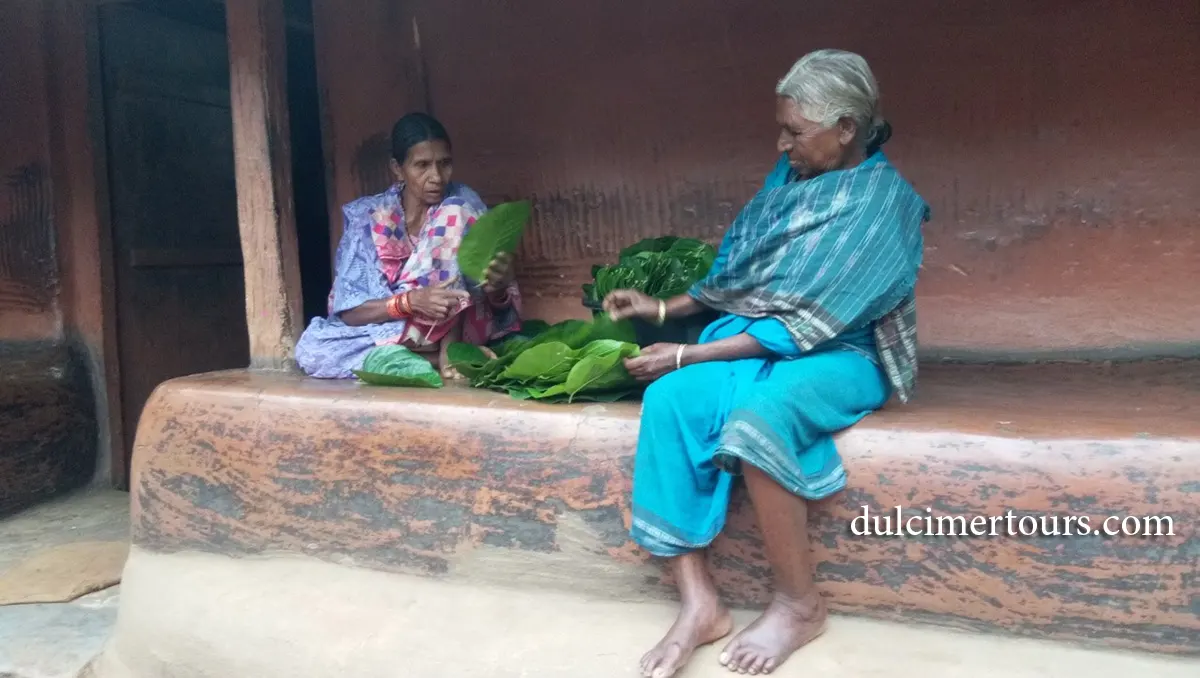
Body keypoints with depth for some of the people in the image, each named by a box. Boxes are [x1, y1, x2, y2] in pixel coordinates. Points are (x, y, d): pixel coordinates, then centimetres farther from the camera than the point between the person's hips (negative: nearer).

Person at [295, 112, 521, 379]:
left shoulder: (464, 205, -7)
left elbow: (501, 306, -9)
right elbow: (349, 312, -14)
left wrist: (496, 289, -35)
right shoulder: (366, 217, -8)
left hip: (452, 330, -1)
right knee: (310, 349, -28)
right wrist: (412, 300, -32)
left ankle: (450, 349, -23)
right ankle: (436, 360, -18)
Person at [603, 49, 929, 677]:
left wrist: (685, 355, -19)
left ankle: (799, 604, -14)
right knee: (669, 402, -25)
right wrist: (663, 309, 7)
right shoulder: (791, 176, 10)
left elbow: (804, 325, -19)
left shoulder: (881, 203, -14)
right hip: (756, 337, 6)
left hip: (841, 353, -6)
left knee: (754, 421, -38)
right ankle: (698, 602, -21)